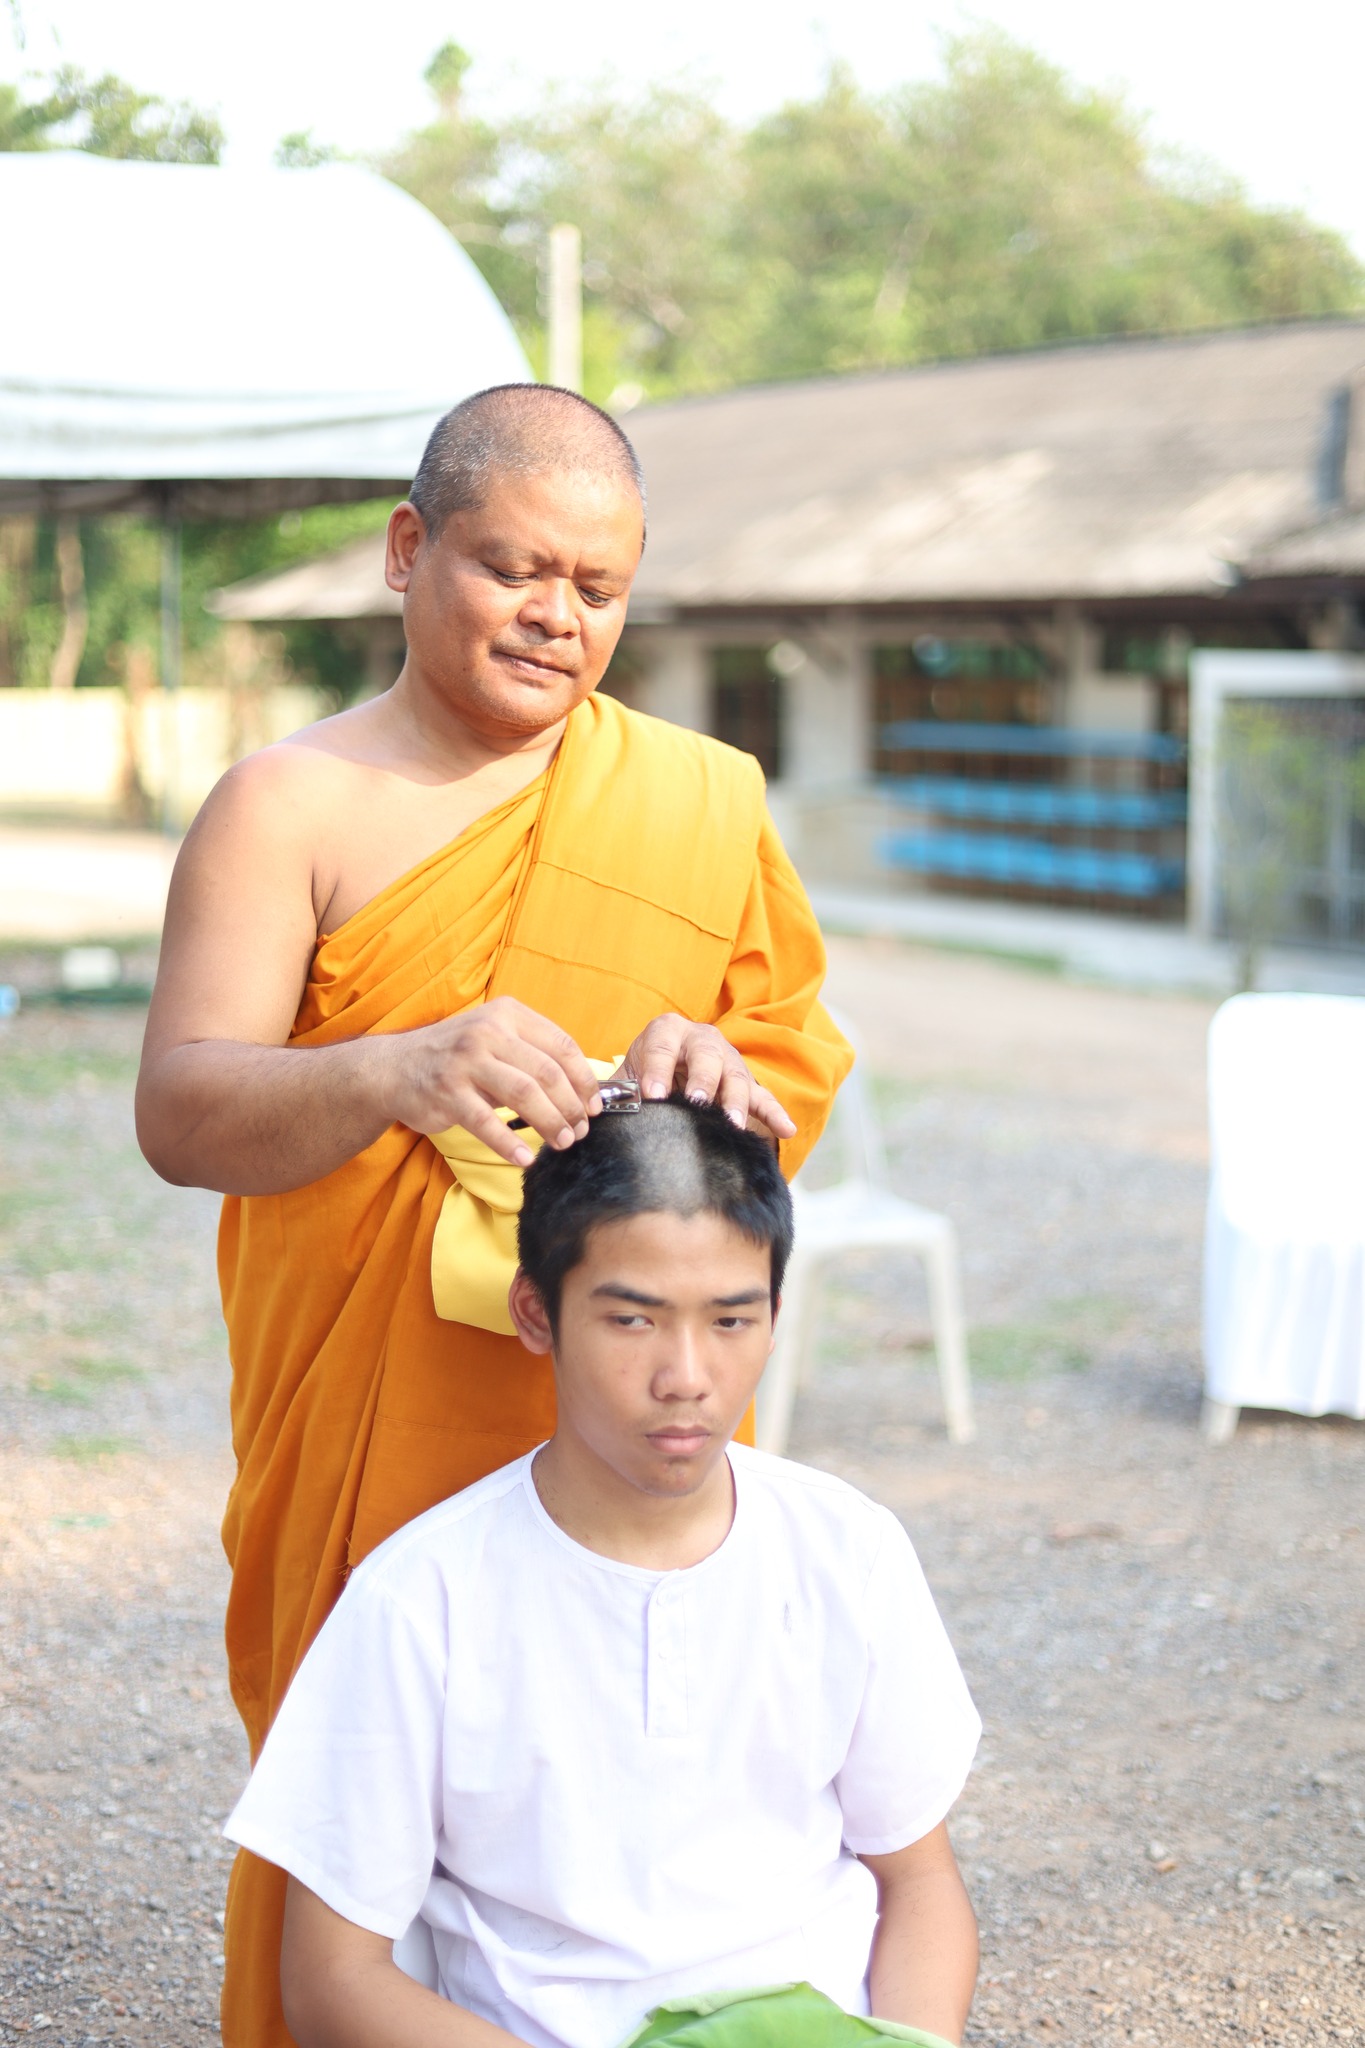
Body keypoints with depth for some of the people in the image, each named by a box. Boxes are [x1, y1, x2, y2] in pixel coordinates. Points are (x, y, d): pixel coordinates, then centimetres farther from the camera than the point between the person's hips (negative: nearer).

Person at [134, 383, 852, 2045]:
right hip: (369, 1418, -2)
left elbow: (804, 1042, 13)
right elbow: (178, 1111, -12)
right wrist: (394, 1073, -32)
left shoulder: (706, 800, 9)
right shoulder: (293, 808, -3)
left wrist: (719, 1068, -12)